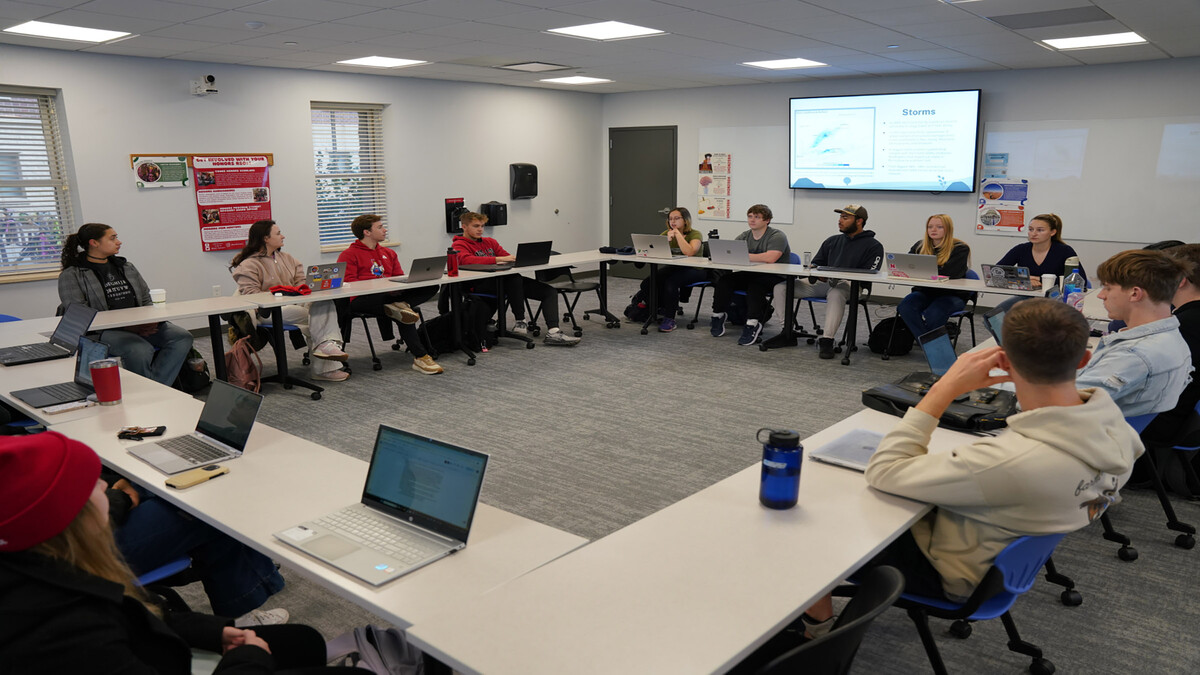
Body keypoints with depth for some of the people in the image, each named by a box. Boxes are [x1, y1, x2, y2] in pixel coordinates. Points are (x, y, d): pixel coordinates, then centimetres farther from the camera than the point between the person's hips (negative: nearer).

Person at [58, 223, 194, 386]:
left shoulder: (126, 267, 21)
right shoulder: (72, 275, 2)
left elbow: (146, 300, 22)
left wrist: (149, 322, -2)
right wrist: (125, 326, -19)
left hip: (142, 326, 6)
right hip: (102, 331, -6)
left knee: (183, 337, -22)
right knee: (140, 350, -37)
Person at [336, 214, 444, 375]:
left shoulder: (389, 253, 26)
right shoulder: (349, 255, 5)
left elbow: (400, 277, 22)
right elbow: (348, 283, -8)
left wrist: (398, 287, -6)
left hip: (391, 295, 6)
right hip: (363, 300, -6)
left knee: (431, 287, -16)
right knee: (405, 313, -34)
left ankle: (399, 306, -35)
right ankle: (420, 357, -34)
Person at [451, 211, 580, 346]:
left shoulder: (490, 242, 26)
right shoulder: (459, 245, 3)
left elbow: (507, 257, 16)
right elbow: (466, 260, -19)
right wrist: (500, 259, -25)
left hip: (504, 280, 7)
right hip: (481, 285, -7)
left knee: (550, 292, -6)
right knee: (514, 277, -39)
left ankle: (553, 332, -22)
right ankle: (520, 321, -27)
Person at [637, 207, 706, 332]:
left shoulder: (695, 234, -9)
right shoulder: (666, 233, 7)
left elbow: (689, 252, -29)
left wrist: (678, 234, -20)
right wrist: (667, 240, -23)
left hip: (694, 270, -6)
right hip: (674, 268, 6)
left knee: (670, 282, -35)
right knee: (647, 284, -15)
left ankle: (670, 319, -21)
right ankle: (664, 308, 8)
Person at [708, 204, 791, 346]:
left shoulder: (777, 237, -9)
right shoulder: (744, 236, 12)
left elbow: (770, 258, -28)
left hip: (775, 277, -6)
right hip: (750, 274, 6)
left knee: (755, 284, -37)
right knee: (724, 279, -17)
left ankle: (753, 324, -37)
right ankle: (718, 316, -2)